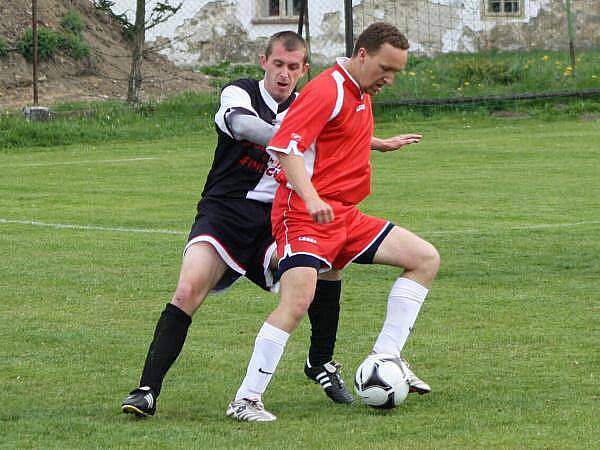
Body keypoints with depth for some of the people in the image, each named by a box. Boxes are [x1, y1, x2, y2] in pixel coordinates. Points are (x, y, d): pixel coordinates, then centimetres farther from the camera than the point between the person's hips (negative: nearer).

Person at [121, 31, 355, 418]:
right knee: (189, 290, -25)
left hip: (273, 221, 3)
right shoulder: (239, 93, -1)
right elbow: (242, 124, -26)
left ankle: (321, 363, 2)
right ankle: (148, 390, -22)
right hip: (223, 214, -3)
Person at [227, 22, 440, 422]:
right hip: (303, 216, -10)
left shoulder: (361, 93, 16)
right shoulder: (327, 91, -15)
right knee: (298, 301, -24)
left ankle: (386, 358, 4)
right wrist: (310, 198, -37)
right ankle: (246, 400, -17)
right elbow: (285, 147, -25)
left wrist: (382, 144, 50)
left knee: (426, 258, 5)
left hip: (345, 216, 10)